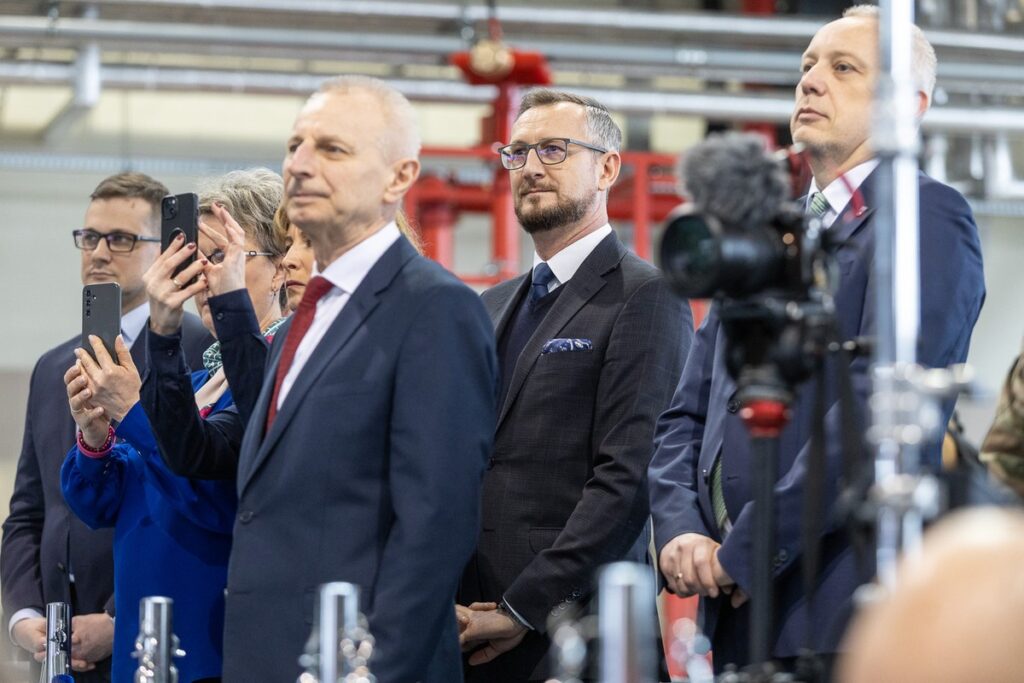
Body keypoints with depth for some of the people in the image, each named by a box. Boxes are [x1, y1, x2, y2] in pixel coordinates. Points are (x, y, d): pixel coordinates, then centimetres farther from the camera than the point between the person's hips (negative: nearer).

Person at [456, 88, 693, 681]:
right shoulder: (494, 306, 19)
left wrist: (522, 609, -17)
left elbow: (629, 476, -15)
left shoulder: (646, 298, -6)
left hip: (569, 632, -6)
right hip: (468, 630, 7)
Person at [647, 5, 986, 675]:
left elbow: (880, 406, -16)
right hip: (738, 610, 7)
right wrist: (680, 531, -2)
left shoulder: (929, 216, -5)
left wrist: (745, 552, -16)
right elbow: (687, 414, 17)